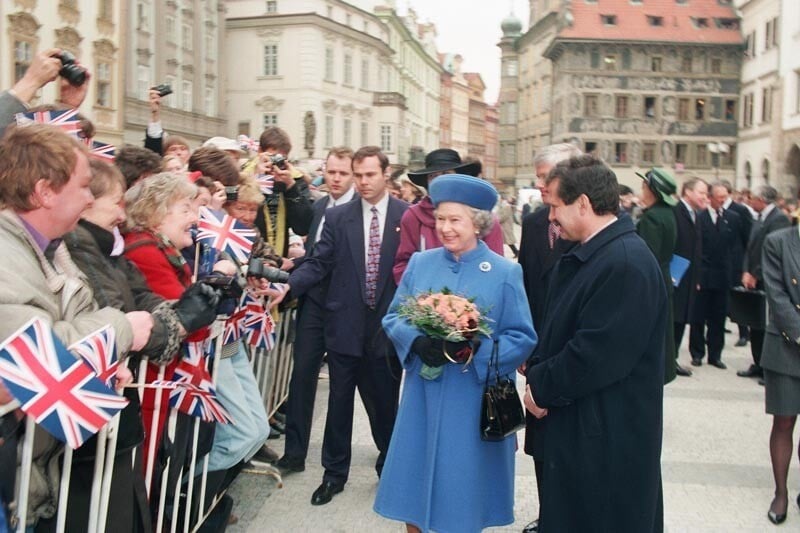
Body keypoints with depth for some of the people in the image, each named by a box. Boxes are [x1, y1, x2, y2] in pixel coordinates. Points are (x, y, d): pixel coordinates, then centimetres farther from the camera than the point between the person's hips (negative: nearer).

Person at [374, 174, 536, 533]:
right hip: (423, 394, 3)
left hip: (475, 400, -2)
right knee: (416, 472, 12)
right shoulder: (420, 263, 3)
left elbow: (523, 338, -7)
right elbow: (393, 318, 6)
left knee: (465, 484, 9)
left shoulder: (505, 273, -6)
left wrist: (474, 351, -21)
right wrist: (417, 341, -16)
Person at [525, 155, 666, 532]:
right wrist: (538, 372, -1)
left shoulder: (627, 264, -24)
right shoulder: (587, 255, 8)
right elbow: (559, 329, 15)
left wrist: (542, 387, -14)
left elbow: (597, 354, -27)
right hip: (574, 421, 9)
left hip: (609, 437, -9)